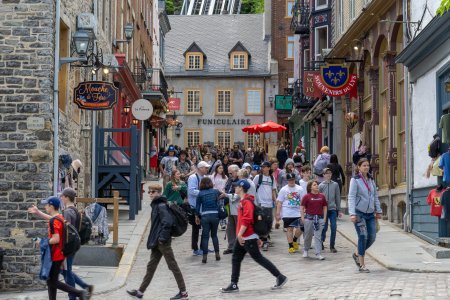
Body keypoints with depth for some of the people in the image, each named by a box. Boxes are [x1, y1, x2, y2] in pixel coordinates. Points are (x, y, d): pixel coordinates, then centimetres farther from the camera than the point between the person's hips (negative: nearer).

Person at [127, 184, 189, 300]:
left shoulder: (161, 206, -15)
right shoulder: (155, 205, 14)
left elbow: (168, 222, -26)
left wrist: (162, 237, -22)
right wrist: (153, 239, 16)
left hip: (163, 242, -10)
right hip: (157, 242, 10)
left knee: (173, 266, -3)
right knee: (151, 266, 13)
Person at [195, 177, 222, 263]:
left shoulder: (200, 194, 1)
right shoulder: (215, 191, 5)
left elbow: (197, 206, 3)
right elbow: (221, 195, 25)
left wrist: (197, 217, 12)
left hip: (205, 216, -1)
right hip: (215, 215, 2)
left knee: (205, 236, 2)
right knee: (214, 235, 16)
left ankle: (205, 256, -3)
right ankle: (217, 254, 15)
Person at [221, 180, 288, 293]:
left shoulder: (247, 202, -15)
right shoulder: (243, 201, 16)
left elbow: (246, 220, -25)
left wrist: (240, 234, -25)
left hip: (248, 237, -10)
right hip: (242, 238, 10)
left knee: (258, 258, -3)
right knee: (235, 259, 8)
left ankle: (280, 277, 4)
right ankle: (233, 285, 11)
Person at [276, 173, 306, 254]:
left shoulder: (300, 189, 5)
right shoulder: (283, 190, 2)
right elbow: (279, 202, 2)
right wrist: (278, 214, -3)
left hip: (298, 213, 1)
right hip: (287, 214, -1)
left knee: (300, 229, -5)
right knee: (289, 229, 1)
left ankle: (294, 241, 22)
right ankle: (290, 246, 9)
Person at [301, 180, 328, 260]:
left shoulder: (322, 196, 6)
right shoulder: (306, 196, -3)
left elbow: (324, 207, 11)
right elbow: (302, 208, -1)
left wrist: (324, 218, 5)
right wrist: (302, 218, -6)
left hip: (319, 218, 2)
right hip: (309, 218, -2)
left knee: (318, 236, -2)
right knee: (308, 236, 11)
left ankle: (318, 254, -3)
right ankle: (306, 250, 33)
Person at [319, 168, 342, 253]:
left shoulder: (335, 185, 6)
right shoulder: (321, 185, 1)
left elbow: (338, 198, 9)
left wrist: (339, 210, 8)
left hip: (333, 209, 1)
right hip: (324, 209, -1)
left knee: (334, 228, -3)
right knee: (324, 227, 3)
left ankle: (332, 246, 7)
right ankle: (321, 242, 26)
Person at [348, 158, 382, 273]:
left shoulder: (371, 180, 12)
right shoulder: (355, 180, -6)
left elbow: (375, 196, 18)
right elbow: (351, 197, -12)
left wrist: (378, 211, 14)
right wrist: (352, 213, -20)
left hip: (370, 213, 6)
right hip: (359, 213, -6)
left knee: (372, 237, 2)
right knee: (363, 236, -10)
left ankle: (357, 255, 26)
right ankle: (362, 265, -3)